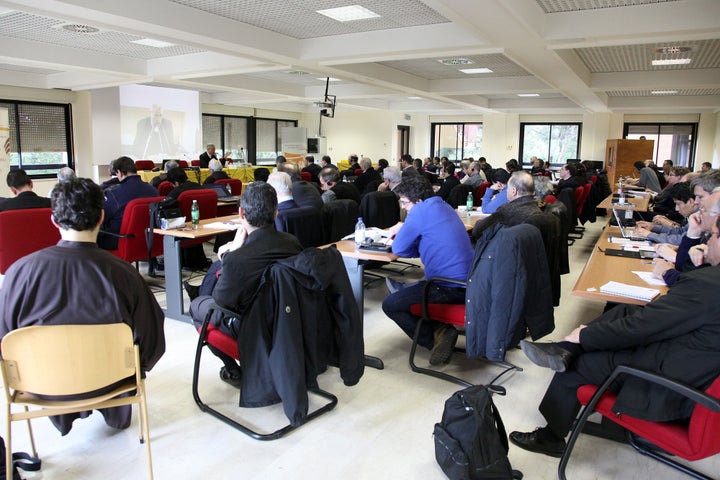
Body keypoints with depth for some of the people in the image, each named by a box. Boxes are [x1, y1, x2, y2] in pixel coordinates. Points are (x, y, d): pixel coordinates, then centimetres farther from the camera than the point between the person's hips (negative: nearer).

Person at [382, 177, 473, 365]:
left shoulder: (421, 211, -14)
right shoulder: (444, 206, 14)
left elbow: (399, 249, -8)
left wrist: (402, 233, 13)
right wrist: (405, 230, 13)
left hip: (449, 289, -10)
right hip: (467, 283, 10)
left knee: (390, 305, 0)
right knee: (403, 290, 25)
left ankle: (435, 338, -1)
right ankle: (440, 330, 8)